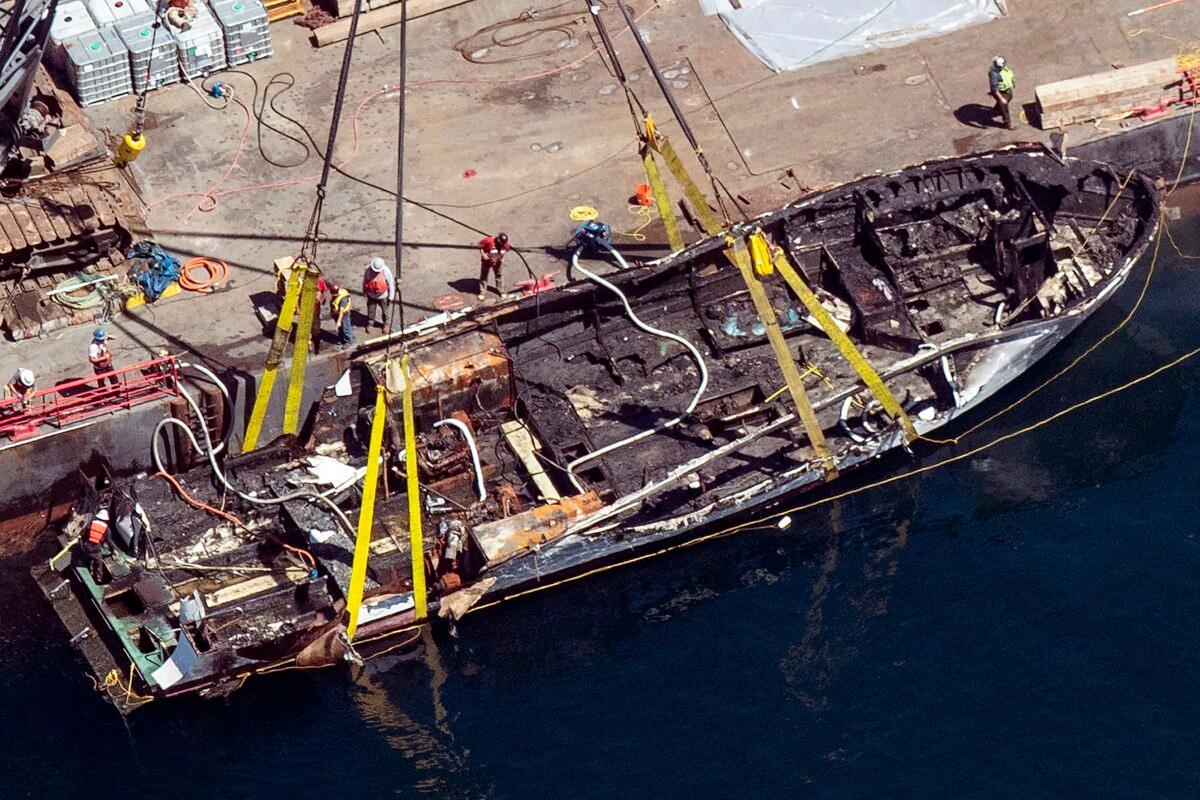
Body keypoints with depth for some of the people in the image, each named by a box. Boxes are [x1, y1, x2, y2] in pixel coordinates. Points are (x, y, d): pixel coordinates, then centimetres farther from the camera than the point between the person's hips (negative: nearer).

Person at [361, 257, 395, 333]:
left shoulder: (386, 271, -22)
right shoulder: (368, 270, -19)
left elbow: (391, 284, -11)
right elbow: (364, 281, -1)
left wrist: (391, 296, -6)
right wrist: (365, 292, 10)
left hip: (383, 295, -1)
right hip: (371, 295, 1)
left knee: (384, 310, 16)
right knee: (371, 310, 14)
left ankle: (385, 324, 37)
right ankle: (369, 323, 36)